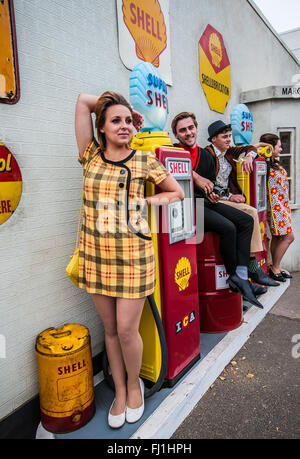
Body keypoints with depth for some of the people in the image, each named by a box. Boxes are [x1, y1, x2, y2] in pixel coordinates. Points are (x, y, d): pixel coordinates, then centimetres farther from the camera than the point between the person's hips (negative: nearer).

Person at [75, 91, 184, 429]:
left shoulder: (145, 161, 1)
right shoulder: (91, 157, 4)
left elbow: (178, 193, 11)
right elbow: (83, 100, 5)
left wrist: (146, 202, -2)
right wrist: (113, 107, 13)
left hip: (133, 256, -2)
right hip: (96, 256, 3)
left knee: (126, 329, 1)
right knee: (111, 329, 13)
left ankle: (134, 385, 32)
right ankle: (120, 392, 35)